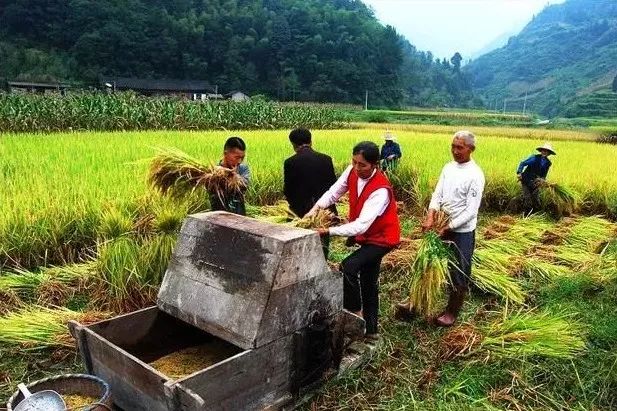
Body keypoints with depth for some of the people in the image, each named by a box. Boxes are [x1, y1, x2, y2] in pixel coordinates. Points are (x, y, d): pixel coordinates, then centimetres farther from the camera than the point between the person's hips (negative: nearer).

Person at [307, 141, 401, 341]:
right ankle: (370, 330, 31)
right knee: (368, 283, 16)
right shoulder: (352, 172, -13)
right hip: (366, 236, 8)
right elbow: (334, 192, -9)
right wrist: (316, 208, -28)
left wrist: (329, 231, -41)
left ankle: (354, 313, -3)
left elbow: (361, 225, -39)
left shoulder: (381, 190, -34)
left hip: (381, 238, -8)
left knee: (348, 267, -24)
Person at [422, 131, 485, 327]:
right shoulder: (448, 167, 3)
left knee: (459, 273, 8)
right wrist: (430, 216, -16)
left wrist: (448, 228, -17)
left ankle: (452, 312, 24)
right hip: (445, 227, 6)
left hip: (463, 231, -6)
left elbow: (471, 211, -18)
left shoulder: (475, 175, -17)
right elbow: (438, 194, 1)